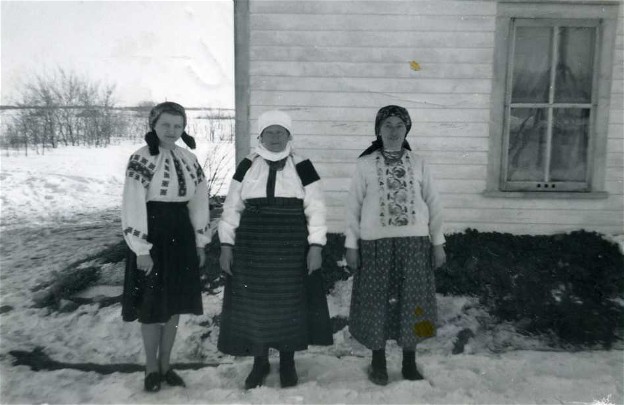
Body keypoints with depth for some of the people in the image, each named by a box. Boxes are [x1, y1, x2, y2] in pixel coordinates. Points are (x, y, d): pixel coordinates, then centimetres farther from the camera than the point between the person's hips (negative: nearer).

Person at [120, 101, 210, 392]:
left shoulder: (189, 160, 6)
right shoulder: (141, 159, -12)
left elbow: (199, 202, 10)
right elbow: (133, 207, -15)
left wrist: (200, 242, 9)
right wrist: (141, 249, -17)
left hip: (181, 237, 5)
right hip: (153, 236, -5)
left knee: (175, 305, 13)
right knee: (153, 307, 6)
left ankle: (166, 365, 29)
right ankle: (152, 369, 25)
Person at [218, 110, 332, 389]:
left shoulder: (302, 167, 1)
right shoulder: (247, 166, 5)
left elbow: (316, 208, 0)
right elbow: (232, 207, 7)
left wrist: (315, 245, -8)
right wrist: (226, 244, 1)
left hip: (291, 246, -1)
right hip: (252, 245, 2)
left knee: (290, 303, 7)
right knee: (254, 304, 7)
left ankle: (287, 362, 26)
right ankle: (260, 362, 26)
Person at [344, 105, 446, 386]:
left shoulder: (418, 164, 6)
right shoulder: (365, 164, 1)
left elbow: (433, 204, 8)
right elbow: (353, 206, 1)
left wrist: (438, 242, 4)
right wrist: (351, 244, -3)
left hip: (413, 242, 2)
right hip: (376, 243, -1)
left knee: (412, 300, 7)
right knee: (377, 301, 5)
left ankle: (409, 362, 25)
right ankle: (378, 362, 23)